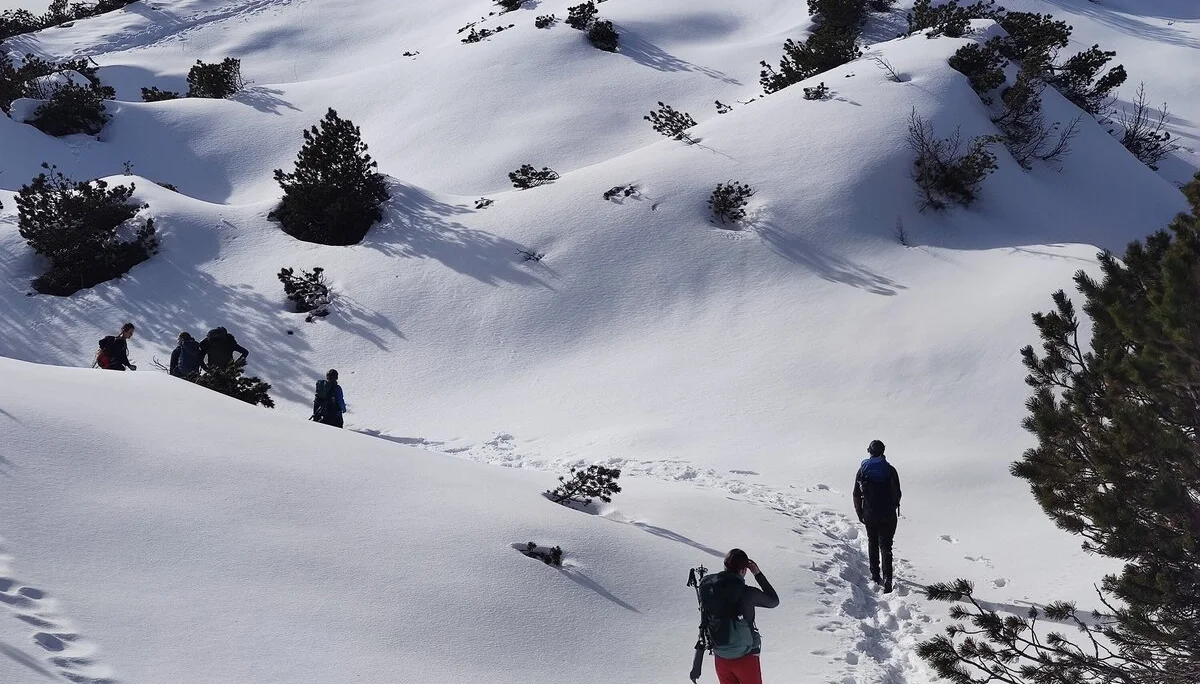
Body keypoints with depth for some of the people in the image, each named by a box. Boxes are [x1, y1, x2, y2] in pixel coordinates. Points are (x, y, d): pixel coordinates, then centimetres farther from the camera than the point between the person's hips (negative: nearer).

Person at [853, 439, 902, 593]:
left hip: (869, 514, 1)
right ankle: (887, 579, -16)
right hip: (888, 515, -1)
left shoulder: (863, 470, -2)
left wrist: (859, 513, 13)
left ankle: (875, 575, 23)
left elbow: (857, 495, 1)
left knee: (872, 542, 22)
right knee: (886, 546, 0)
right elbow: (897, 494, -1)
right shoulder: (890, 470, -6)